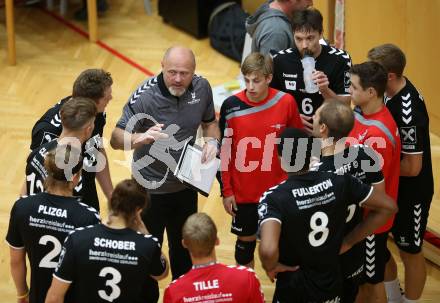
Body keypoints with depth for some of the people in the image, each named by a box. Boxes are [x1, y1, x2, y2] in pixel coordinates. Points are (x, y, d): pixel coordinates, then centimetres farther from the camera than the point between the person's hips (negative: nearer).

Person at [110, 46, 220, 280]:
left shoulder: (201, 88, -10)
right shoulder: (145, 96, -25)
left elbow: (210, 122, 9)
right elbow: (116, 139, -27)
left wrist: (212, 140, -13)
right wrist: (141, 138, -48)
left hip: (186, 185, 5)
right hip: (150, 189, -5)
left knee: (184, 250, 23)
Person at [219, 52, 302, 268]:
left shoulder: (286, 102, -12)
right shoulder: (231, 106, -12)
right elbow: (223, 151, -4)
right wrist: (226, 190, -2)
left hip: (278, 190, 0)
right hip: (243, 191, 0)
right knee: (246, 239, 15)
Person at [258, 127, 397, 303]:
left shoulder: (274, 198, -23)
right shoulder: (339, 181, -10)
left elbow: (268, 250, -40)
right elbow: (388, 207, -2)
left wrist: (271, 267, -16)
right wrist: (349, 242, 2)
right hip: (332, 286, 4)